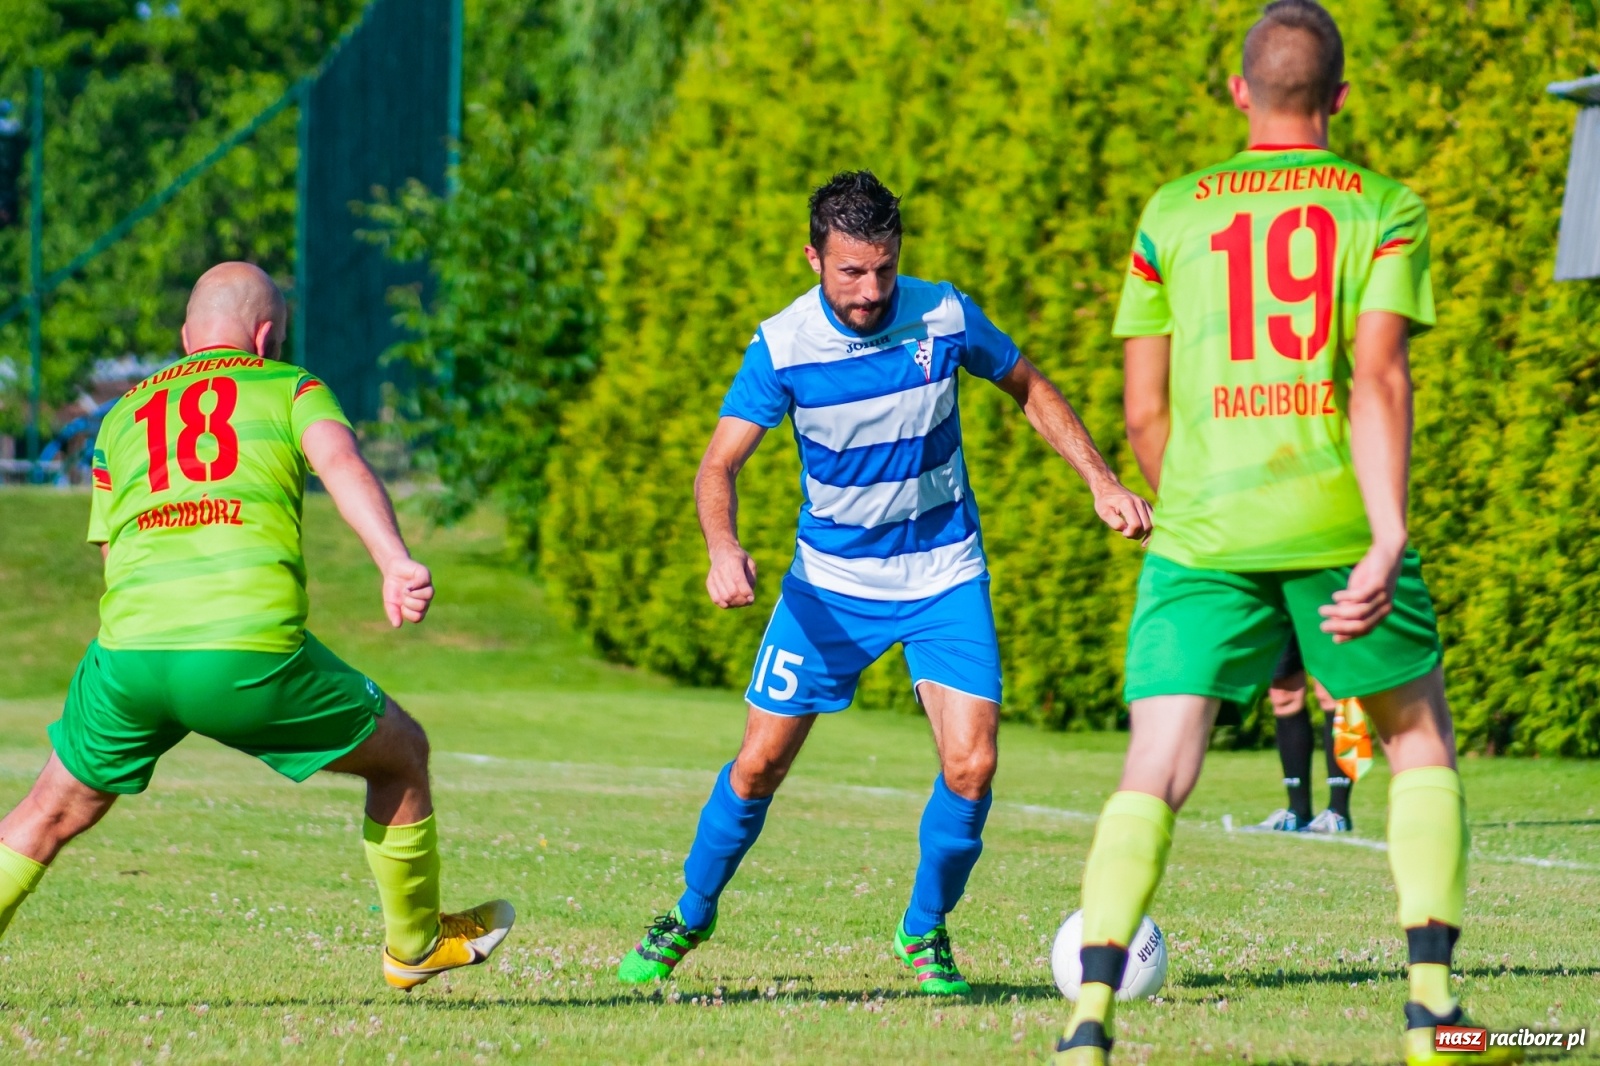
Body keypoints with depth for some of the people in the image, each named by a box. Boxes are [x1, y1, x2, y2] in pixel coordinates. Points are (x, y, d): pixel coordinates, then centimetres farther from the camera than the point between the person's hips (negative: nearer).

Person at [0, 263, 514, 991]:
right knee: (402, 754, 21)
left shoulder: (121, 418, 28)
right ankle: (415, 943, 33)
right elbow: (340, 462, -5)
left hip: (129, 649, 3)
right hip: (253, 646, -3)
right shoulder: (291, 388, 16)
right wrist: (396, 563, -20)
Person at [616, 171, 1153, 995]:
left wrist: (1101, 481, -2)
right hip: (831, 581, -1)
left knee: (970, 766, -13)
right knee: (760, 763, 0)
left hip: (944, 576, 1)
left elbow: (1029, 388, 6)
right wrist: (723, 548, -39)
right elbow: (719, 464, -18)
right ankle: (689, 918, 24)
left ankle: (925, 933, 11)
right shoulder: (781, 346, -16)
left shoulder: (944, 316, -12)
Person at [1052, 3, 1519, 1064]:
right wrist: (1389, 543, -18)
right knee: (1422, 741, 18)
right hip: (1335, 520, -1)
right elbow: (1380, 378, -11)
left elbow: (1145, 414, 10)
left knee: (1154, 775, -3)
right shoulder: (1386, 208, 4)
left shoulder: (1171, 214, 10)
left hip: (1200, 531, 1)